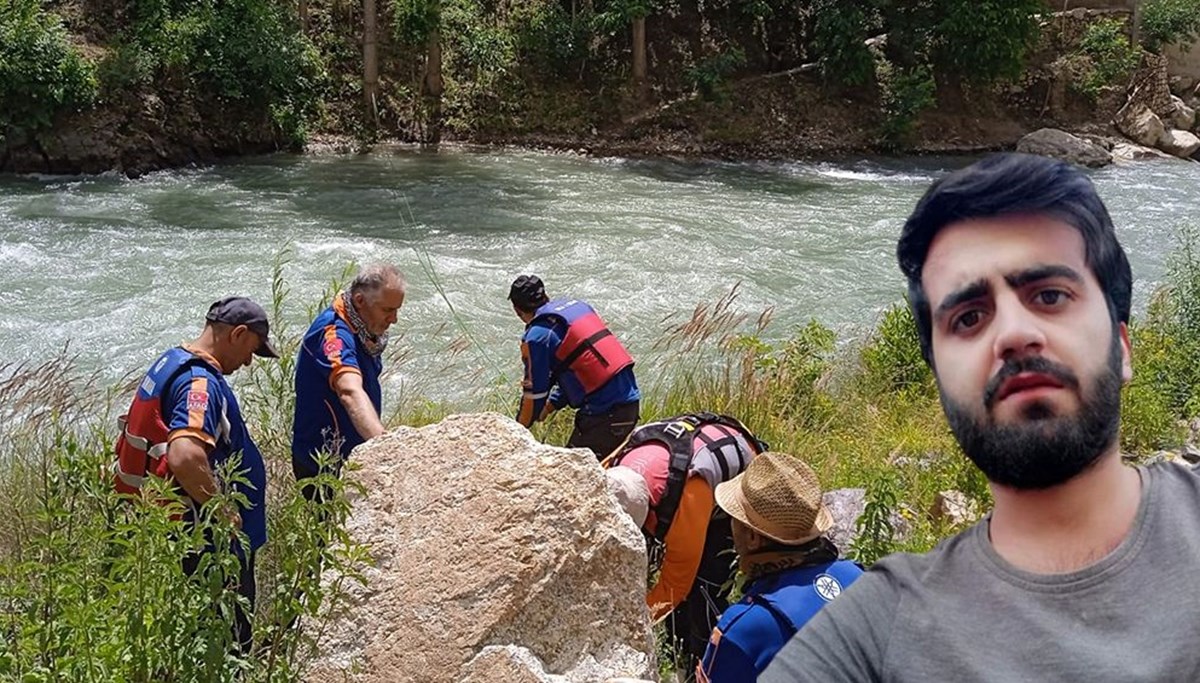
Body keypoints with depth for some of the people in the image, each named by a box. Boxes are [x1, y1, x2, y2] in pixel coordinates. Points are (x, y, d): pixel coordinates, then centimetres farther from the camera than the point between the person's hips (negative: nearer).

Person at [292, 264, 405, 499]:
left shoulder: (362, 330, 4)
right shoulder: (334, 333, -27)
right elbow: (350, 392, -46)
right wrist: (384, 443, -61)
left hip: (352, 457, 9)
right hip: (324, 465, -9)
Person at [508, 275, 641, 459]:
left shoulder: (537, 336, -8)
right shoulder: (577, 305, 15)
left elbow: (535, 391, -1)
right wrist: (552, 404, 25)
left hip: (604, 413, -8)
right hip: (632, 401, 8)